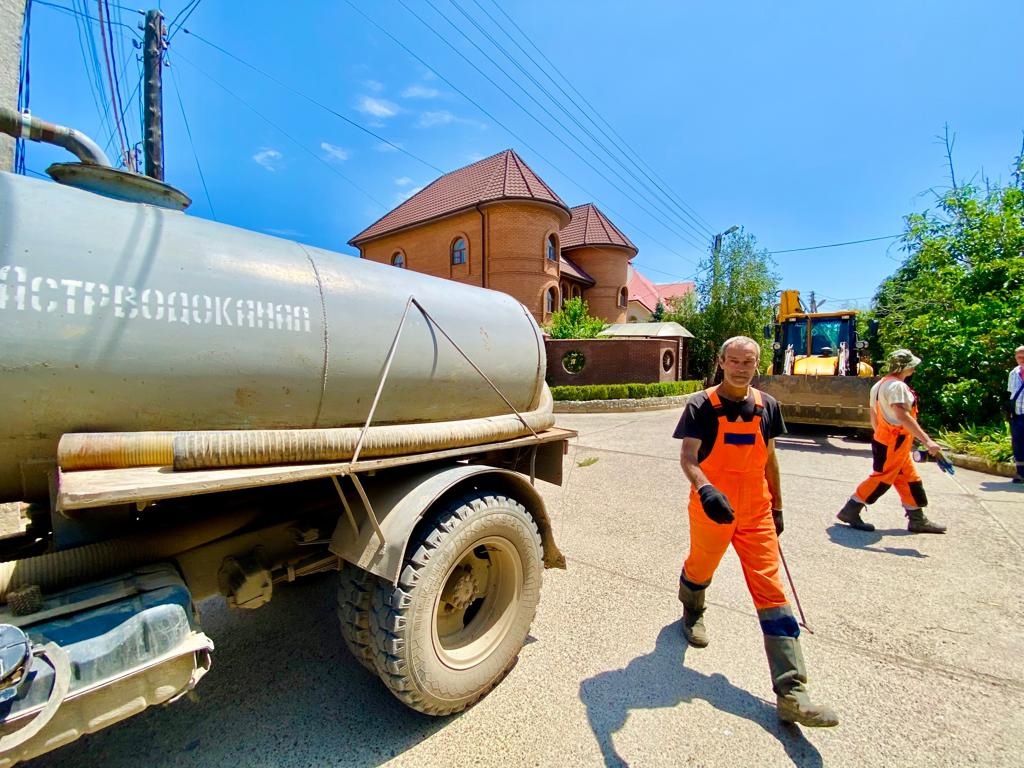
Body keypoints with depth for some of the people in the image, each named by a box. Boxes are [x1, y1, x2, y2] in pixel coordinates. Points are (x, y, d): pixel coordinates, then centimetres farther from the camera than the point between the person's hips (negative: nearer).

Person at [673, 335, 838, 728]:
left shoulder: (767, 406, 3)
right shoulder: (701, 406, -12)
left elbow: (769, 458, 12)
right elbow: (687, 457, -20)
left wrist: (776, 507, 16)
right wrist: (705, 489, -39)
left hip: (756, 514, 3)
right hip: (710, 511, -3)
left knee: (772, 594, 0)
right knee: (699, 570, 19)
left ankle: (791, 694, 6)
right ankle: (692, 614, 52)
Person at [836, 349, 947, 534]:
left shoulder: (880, 384, 13)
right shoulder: (897, 386, -18)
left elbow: (874, 417, 18)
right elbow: (903, 416, -29)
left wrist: (880, 434, 25)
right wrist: (927, 441, -30)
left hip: (896, 443, 10)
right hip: (893, 443, -10)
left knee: (909, 478, 16)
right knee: (882, 478, -4)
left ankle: (917, 520, 26)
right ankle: (850, 511, 1)